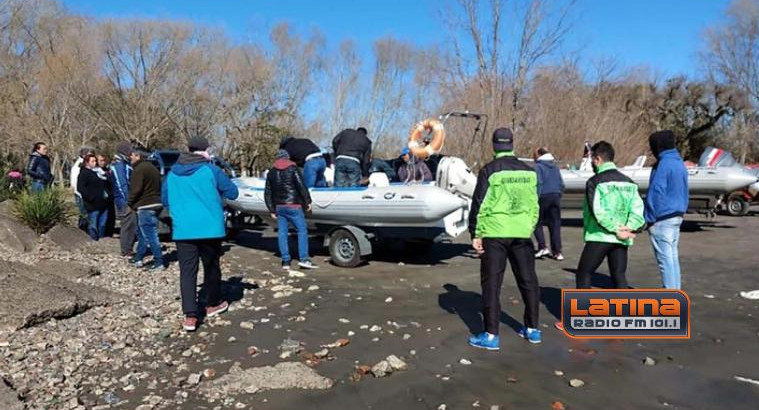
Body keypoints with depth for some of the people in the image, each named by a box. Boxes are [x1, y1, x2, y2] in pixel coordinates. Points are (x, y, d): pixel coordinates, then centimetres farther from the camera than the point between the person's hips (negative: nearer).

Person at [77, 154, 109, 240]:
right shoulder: (84, 173, -3)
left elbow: (106, 184, 30)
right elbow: (80, 187, -14)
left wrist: (107, 193, 12)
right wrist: (91, 197, -19)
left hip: (103, 204, 7)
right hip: (93, 205, -7)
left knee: (102, 225, 13)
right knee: (93, 226, -3)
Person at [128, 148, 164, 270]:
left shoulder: (139, 169, -10)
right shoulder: (152, 168, 20)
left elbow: (136, 189, -18)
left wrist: (129, 202, -2)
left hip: (145, 206, -10)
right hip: (155, 204, 10)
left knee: (150, 235, -8)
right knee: (141, 232, 20)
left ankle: (159, 262, -8)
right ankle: (138, 258, 27)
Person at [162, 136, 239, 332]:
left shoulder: (172, 173, 6)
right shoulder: (211, 170, -6)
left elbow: (166, 200, 16)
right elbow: (233, 192, -1)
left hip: (182, 230, 2)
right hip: (209, 228, -2)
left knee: (187, 271, 3)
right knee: (211, 266, 15)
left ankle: (190, 316, -3)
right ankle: (212, 304, 30)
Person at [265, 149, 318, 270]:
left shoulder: (271, 172, 14)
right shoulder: (293, 169, -2)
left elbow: (267, 194, 13)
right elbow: (301, 186, -11)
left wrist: (272, 210, 17)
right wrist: (308, 201, -4)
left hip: (279, 207, 6)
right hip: (293, 206, -5)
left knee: (282, 232, 6)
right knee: (302, 230, -2)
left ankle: (285, 261, 7)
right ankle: (303, 259, -10)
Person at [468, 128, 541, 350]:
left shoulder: (489, 170, -7)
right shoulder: (528, 171, 8)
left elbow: (479, 205, -9)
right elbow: (534, 205, 12)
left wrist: (476, 234, -3)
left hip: (495, 234, -5)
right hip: (522, 234, 5)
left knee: (491, 283, 2)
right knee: (528, 280, 15)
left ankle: (491, 335, 4)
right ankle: (532, 329, 27)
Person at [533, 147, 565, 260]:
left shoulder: (538, 166, -6)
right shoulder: (555, 166, 17)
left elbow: (538, 183, -15)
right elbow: (561, 184, 18)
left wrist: (535, 199, -14)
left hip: (543, 197, -6)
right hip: (555, 197, 6)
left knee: (537, 223, 6)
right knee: (555, 225, 7)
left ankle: (543, 247, -5)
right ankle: (557, 252, 7)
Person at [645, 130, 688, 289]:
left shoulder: (664, 164, -15)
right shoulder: (680, 163, 14)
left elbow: (655, 193, -17)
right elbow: (683, 192, 18)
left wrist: (649, 218, -13)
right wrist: (681, 211, 21)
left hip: (662, 219, -9)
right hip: (677, 217, 9)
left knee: (665, 260, -5)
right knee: (672, 257, 14)